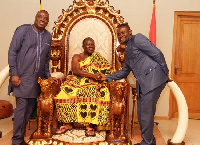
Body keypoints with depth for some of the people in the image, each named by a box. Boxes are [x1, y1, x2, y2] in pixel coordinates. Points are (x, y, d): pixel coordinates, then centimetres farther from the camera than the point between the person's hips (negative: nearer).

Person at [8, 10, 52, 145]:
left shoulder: (48, 36, 12)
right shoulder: (23, 30, -3)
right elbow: (12, 52, -6)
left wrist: (48, 76, 14)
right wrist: (14, 74, -11)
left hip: (38, 78, 5)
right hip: (23, 77, -5)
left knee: (31, 107, 7)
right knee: (21, 107, -5)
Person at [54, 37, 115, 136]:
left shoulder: (98, 57, 19)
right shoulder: (77, 57, 15)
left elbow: (109, 70, 10)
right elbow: (75, 70, -4)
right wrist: (92, 75, -17)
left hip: (92, 84, -1)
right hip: (76, 82, 1)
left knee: (92, 95, -36)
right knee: (65, 94, -28)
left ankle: (90, 126, -30)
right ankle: (67, 124, -16)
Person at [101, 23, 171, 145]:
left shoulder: (137, 39, -4)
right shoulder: (127, 50, 24)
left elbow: (157, 54, -9)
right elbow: (124, 71, 28)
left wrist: (165, 72, -6)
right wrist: (108, 77, 20)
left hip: (153, 79, -9)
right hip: (143, 83, 9)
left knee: (146, 112, -6)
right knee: (141, 112, 12)